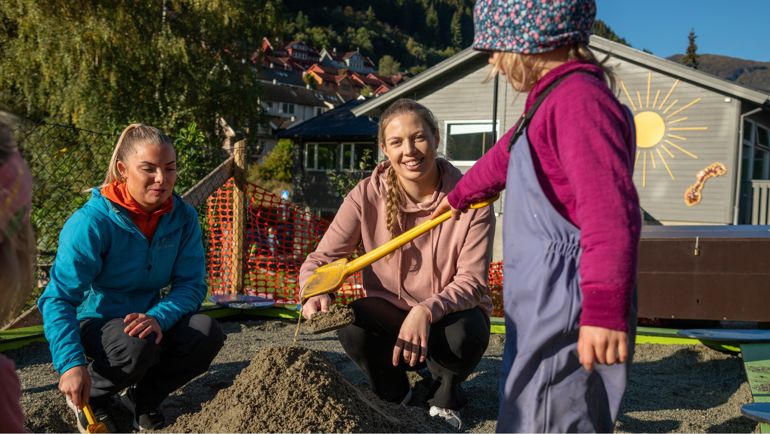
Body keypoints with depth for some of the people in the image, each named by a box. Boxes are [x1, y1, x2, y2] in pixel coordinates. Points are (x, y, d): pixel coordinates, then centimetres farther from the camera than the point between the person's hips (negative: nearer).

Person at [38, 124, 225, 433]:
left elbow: (191, 283, -12)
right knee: (137, 345, -36)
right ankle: (88, 397, 0)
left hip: (148, 320, 4)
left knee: (207, 334, -21)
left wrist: (158, 317, -33)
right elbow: (58, 298, -25)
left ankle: (143, 397, 5)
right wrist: (71, 363, -37)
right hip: (94, 323, -4)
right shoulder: (92, 221, -23)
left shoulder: (183, 217, -9)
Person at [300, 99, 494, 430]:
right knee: (351, 323, -31)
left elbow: (471, 281, -19)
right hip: (391, 313, 1)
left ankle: (445, 393, 4)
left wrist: (427, 311, -38)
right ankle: (392, 393, 5)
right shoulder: (368, 195, -12)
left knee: (462, 334, -35)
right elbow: (321, 258, -14)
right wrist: (317, 292, -38)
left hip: (449, 314, -1)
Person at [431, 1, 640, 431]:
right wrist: (460, 194, 48)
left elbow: (610, 209, -29)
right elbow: (504, 154, 34)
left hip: (568, 311, -11)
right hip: (540, 308, 11)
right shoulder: (552, 98, 16)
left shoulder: (579, 97, -19)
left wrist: (605, 310, -34)